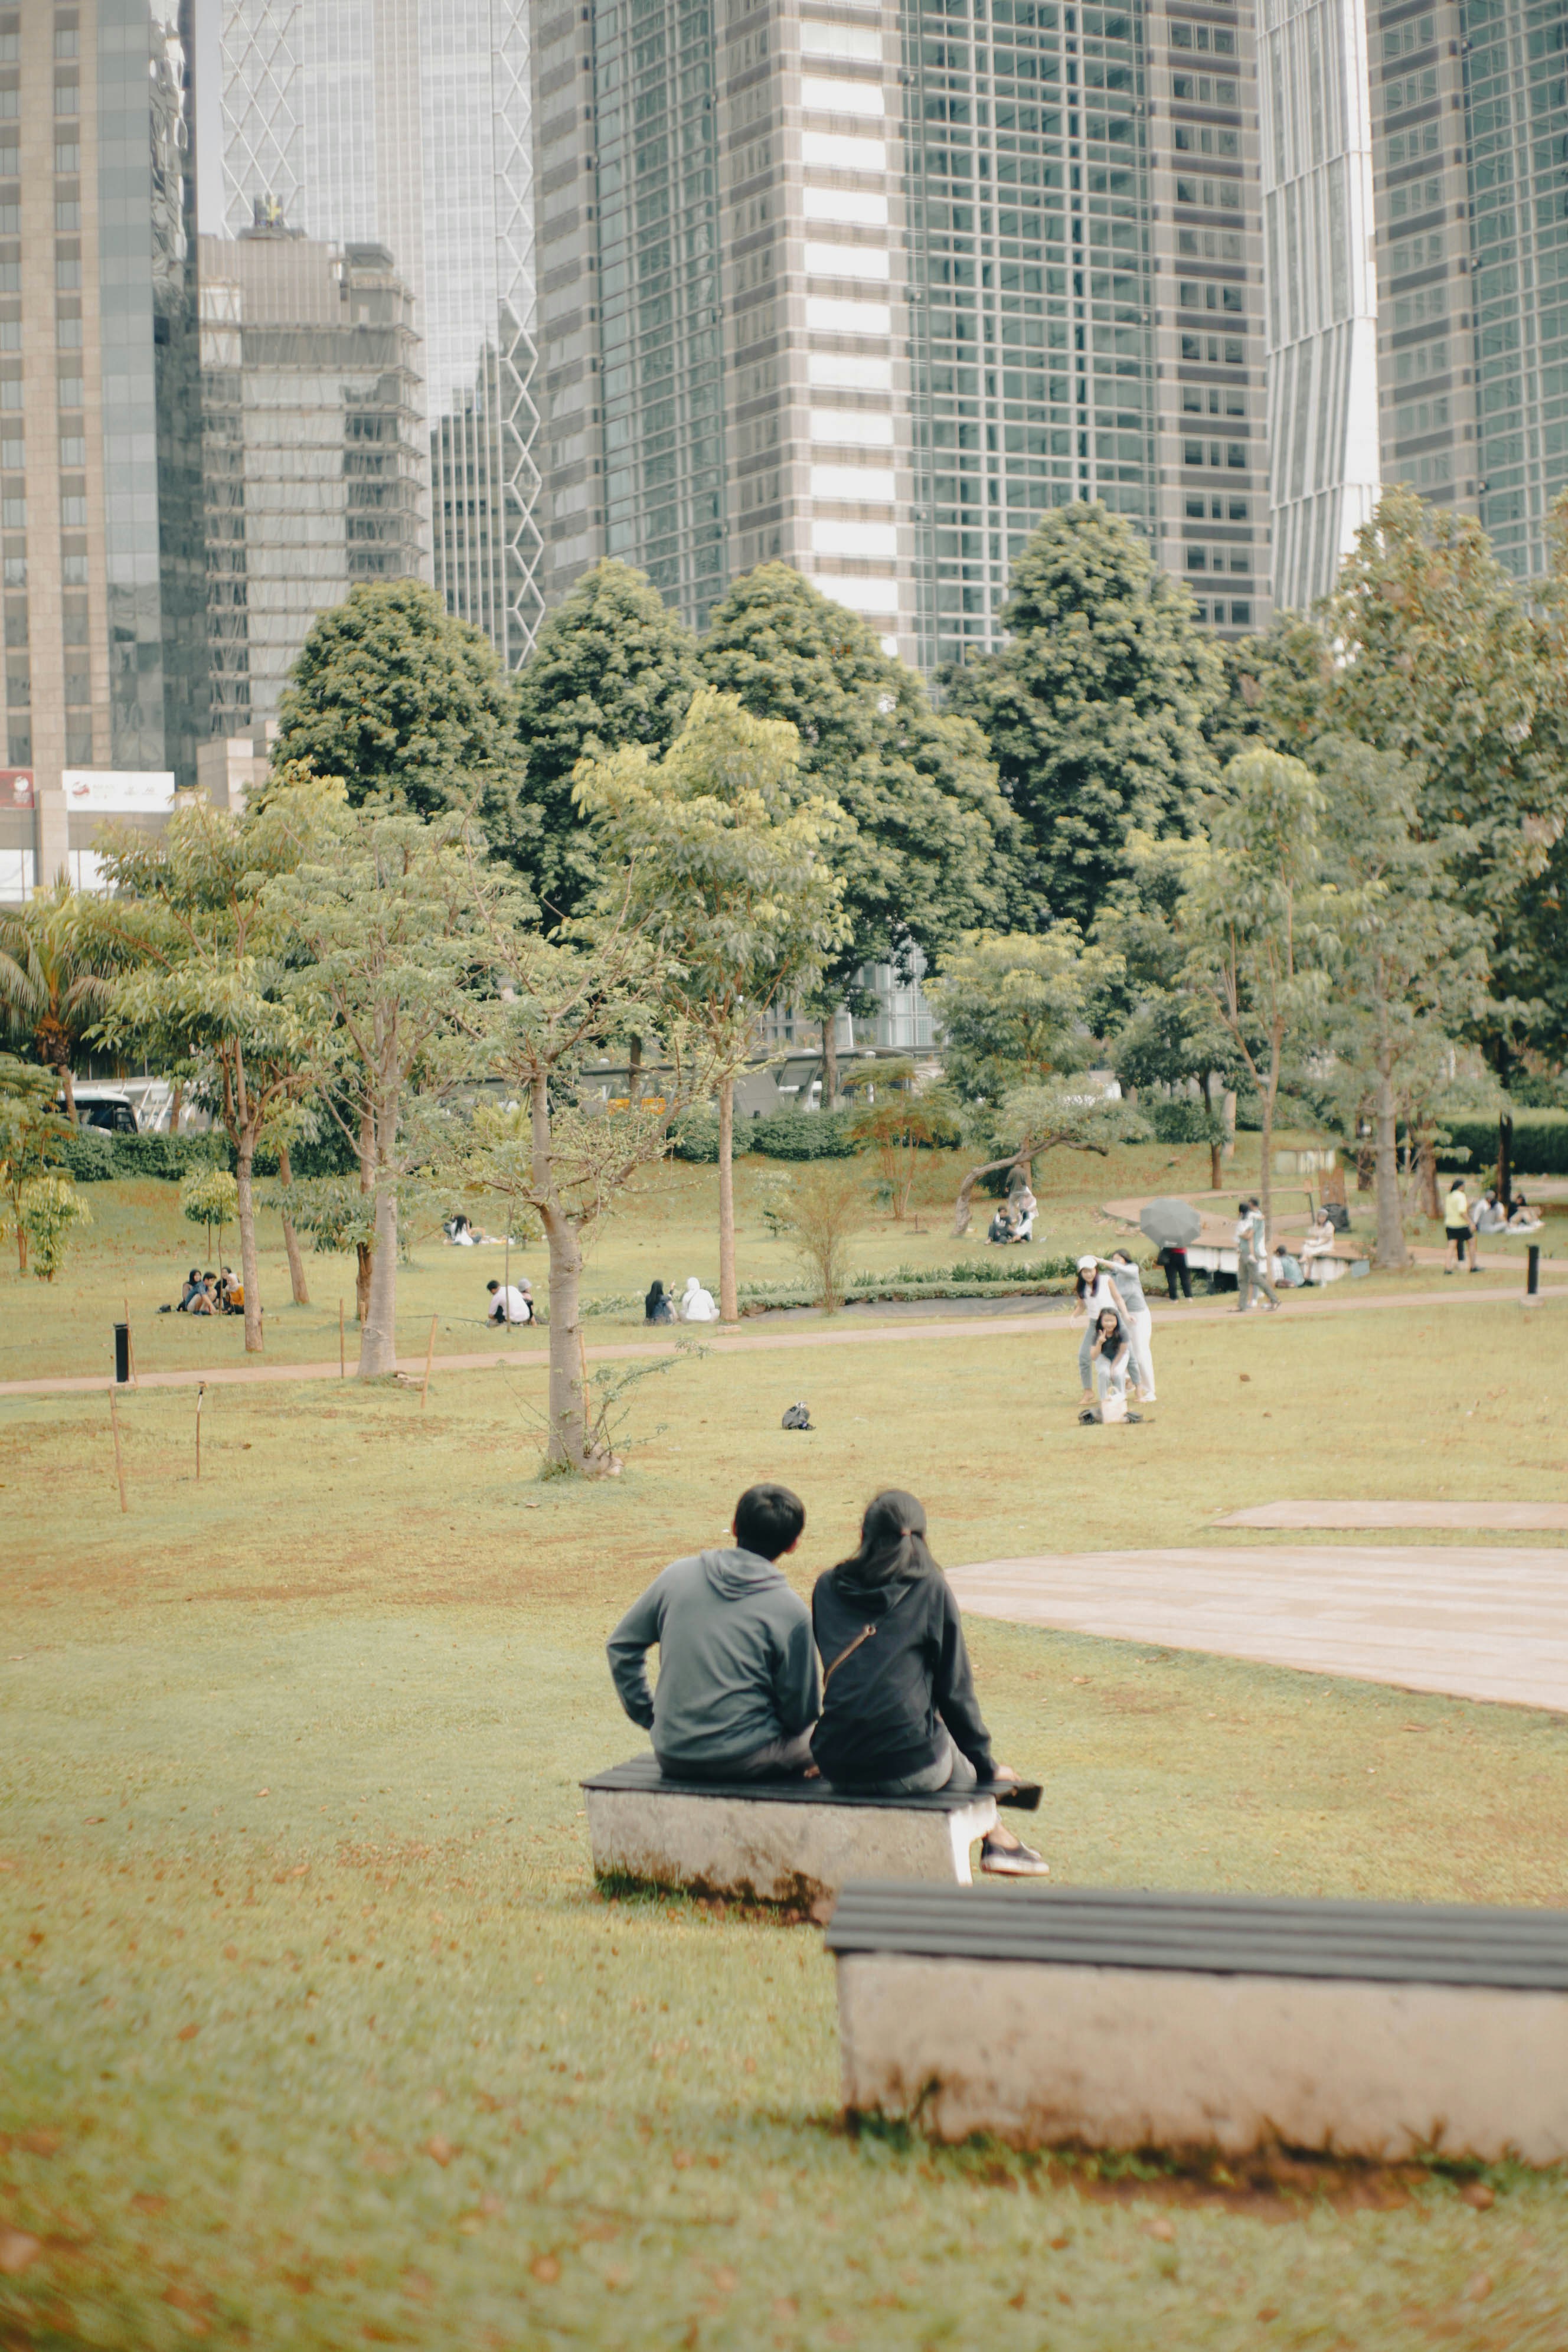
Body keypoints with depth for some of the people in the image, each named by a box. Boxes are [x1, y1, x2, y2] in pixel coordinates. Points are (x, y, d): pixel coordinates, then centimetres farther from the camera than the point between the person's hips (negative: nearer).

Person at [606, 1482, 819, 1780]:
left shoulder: (678, 1575, 1)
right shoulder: (791, 1612, -12)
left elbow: (622, 1644, 10)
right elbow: (801, 1713, -6)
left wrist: (647, 1714, 17)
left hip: (673, 1758, 5)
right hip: (745, 1761, -5)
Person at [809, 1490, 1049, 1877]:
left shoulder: (829, 1588, 7)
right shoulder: (931, 1590, -2)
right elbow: (955, 1689, 0)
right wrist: (986, 1765, 13)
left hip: (836, 1764, 4)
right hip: (910, 1767, -4)